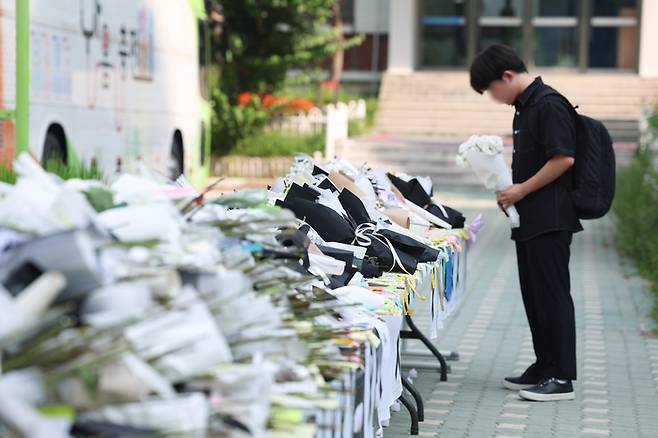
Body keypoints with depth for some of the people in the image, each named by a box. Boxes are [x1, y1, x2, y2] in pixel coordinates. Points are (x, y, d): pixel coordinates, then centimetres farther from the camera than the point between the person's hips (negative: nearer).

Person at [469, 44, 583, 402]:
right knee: (534, 295, 14)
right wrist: (510, 190, 8)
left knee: (552, 294, -6)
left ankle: (562, 378, -2)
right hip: (529, 220, 10)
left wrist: (521, 190, -15)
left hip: (550, 220, -10)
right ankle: (544, 367, 23)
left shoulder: (549, 105, -14)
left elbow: (564, 158, -21)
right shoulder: (524, 107, 16)